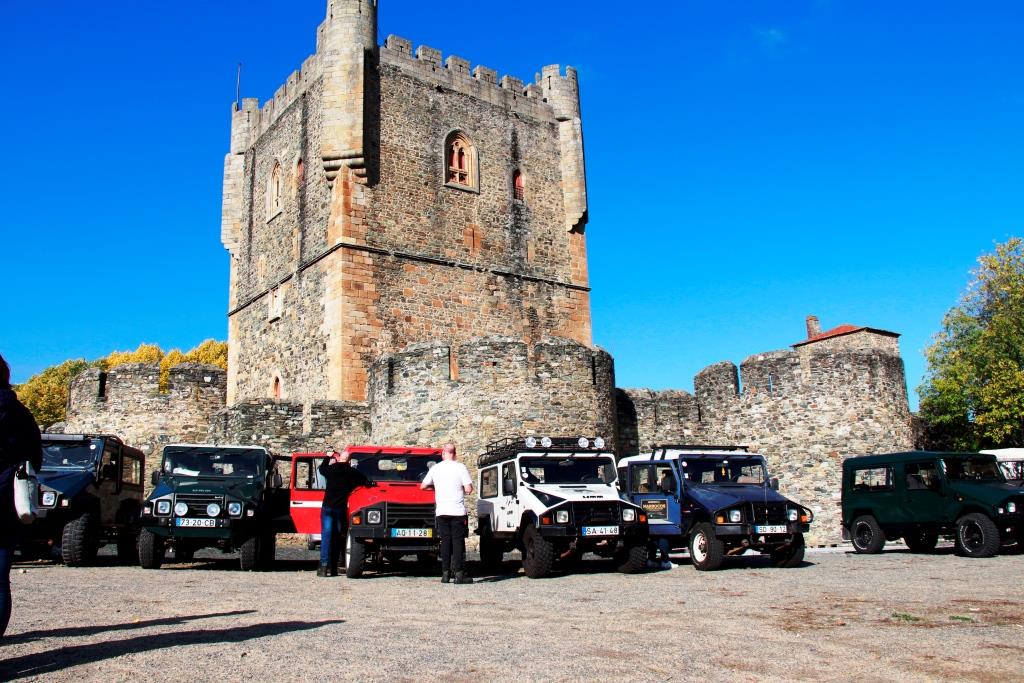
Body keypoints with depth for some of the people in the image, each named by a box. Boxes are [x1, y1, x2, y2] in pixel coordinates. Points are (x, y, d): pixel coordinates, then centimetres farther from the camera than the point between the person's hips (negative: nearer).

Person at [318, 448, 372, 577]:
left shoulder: (331, 469, -1)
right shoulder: (353, 473, -3)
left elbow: (321, 469, 20)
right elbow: (367, 483, 3)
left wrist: (328, 457, 33)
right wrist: (371, 483, 25)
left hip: (328, 507, 0)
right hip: (341, 508, 0)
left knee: (326, 536, -2)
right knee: (337, 537, 8)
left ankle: (324, 566, -11)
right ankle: (333, 568, 7)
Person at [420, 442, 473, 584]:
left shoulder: (435, 468, 5)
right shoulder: (460, 467, -5)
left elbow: (423, 486, 15)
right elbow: (469, 489, -10)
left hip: (441, 511, 3)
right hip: (458, 511, -3)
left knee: (445, 541, 9)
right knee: (458, 542, 0)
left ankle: (445, 573, 7)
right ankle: (459, 574, -4)